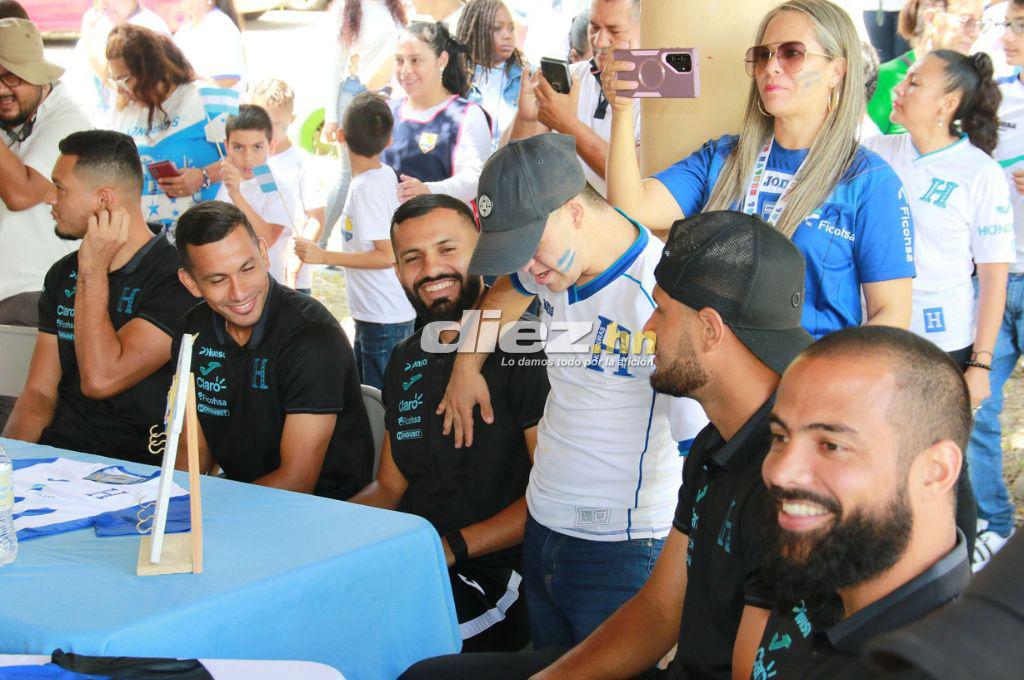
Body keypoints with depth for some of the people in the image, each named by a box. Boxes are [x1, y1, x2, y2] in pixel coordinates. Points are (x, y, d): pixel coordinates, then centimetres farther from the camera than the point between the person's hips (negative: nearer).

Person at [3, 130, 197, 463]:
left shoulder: (176, 279, -11)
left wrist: (93, 271, -14)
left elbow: (100, 380, -19)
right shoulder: (62, 275, 14)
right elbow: (40, 391, 11)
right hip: (56, 456, 6)